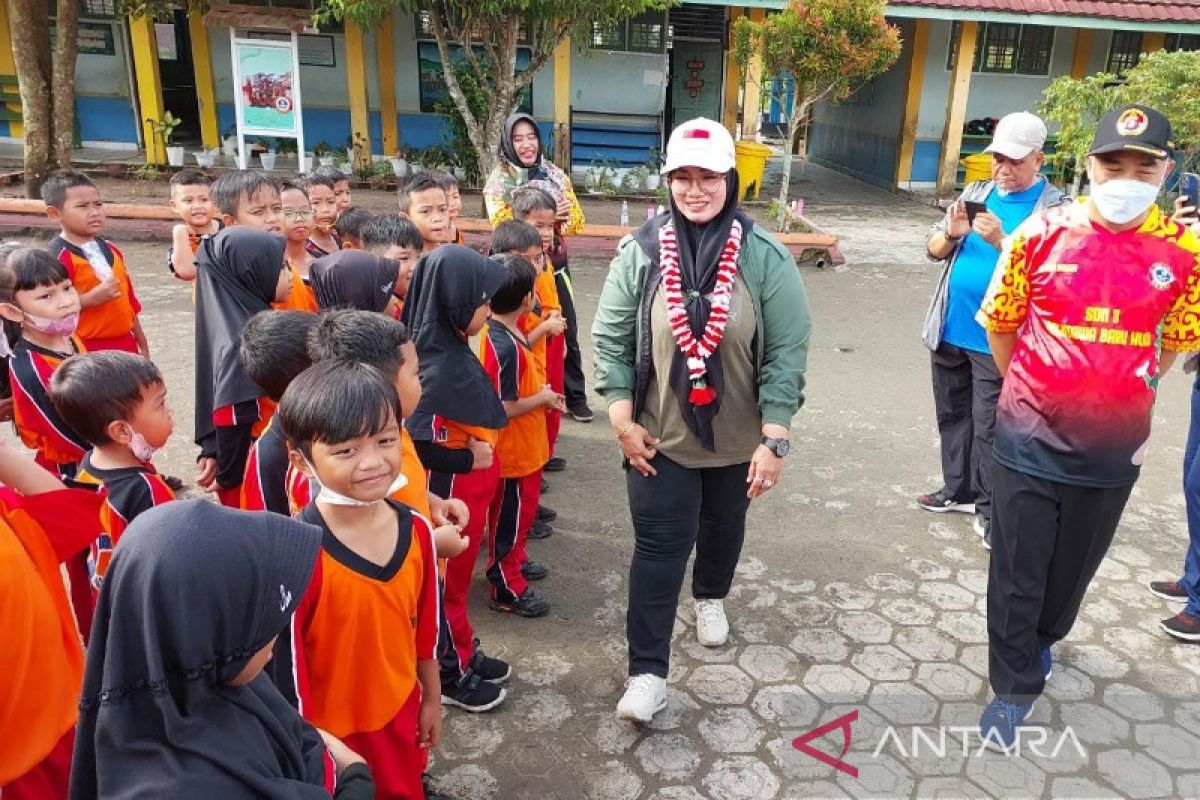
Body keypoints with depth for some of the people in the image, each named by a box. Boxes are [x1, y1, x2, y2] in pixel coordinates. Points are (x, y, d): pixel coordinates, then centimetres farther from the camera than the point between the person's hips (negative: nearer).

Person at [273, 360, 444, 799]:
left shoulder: (416, 530, -12)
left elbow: (424, 627, 1)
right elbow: (283, 660, -19)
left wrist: (431, 698, 11)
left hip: (400, 711, 5)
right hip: (329, 727, -4)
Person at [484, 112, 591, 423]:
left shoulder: (556, 175, 4)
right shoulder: (499, 180, -6)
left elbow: (577, 219, 1)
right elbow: (503, 225, -17)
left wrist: (561, 217, -22)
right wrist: (547, 216, -25)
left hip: (555, 266, 3)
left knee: (567, 333, 8)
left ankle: (575, 397, 21)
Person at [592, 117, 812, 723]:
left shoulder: (764, 257, -14)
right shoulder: (640, 251, -11)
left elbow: (787, 350, -13)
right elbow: (610, 339, -6)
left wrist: (773, 440, -15)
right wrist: (623, 421, -10)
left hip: (737, 437, 2)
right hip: (659, 435, -1)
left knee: (723, 527, 24)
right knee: (659, 546, 0)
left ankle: (710, 597, 55)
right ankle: (647, 672, 11)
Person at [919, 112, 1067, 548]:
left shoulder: (1053, 207, -7)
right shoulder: (976, 192, 9)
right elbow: (933, 249, 8)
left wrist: (1000, 241, -28)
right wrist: (951, 234, -14)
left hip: (997, 341, -6)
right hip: (950, 332, 6)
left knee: (990, 429, -1)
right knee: (953, 415, 17)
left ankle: (991, 508, 13)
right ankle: (959, 488, 33)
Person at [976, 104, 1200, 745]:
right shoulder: (1043, 232, -10)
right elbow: (1001, 321, 1)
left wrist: (1125, 397, 12)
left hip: (1113, 446, 2)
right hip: (1029, 438, -2)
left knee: (1074, 564, 21)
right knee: (1017, 570, 6)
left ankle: (1042, 639, 49)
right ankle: (1014, 686, 24)